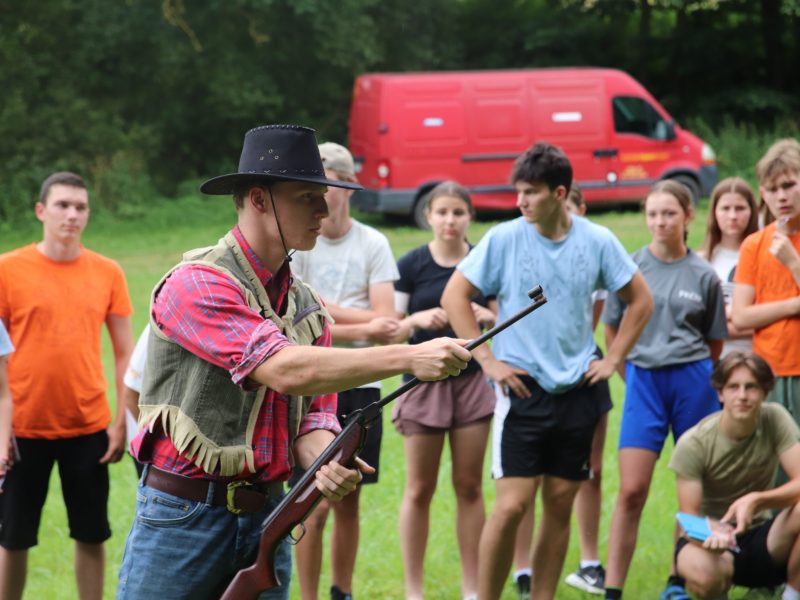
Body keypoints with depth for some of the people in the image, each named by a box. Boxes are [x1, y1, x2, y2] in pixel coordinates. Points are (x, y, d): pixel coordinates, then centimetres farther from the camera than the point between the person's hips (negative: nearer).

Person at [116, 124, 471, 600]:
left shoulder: (308, 306, 11)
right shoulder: (197, 285, -13)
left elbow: (312, 416, 7)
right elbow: (286, 370, -24)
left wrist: (324, 464, -18)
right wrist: (411, 358, -28)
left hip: (267, 519, 6)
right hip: (184, 518, -6)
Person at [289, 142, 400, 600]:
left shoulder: (373, 244, 2)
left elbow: (386, 326, -6)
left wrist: (327, 308, -13)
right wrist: (361, 327, -14)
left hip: (361, 389, 3)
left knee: (349, 503, 12)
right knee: (315, 507, -4)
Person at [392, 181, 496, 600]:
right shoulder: (410, 266, -3)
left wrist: (487, 316, -12)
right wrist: (419, 318, -22)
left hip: (473, 381, 2)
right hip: (425, 381, -2)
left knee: (470, 487, 6)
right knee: (419, 490, 3)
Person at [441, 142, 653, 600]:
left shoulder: (597, 241, 0)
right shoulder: (503, 239, -5)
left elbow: (641, 300, 12)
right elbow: (454, 296, -1)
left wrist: (613, 360, 5)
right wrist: (487, 360, -5)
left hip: (578, 390, 3)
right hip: (523, 387, -3)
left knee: (561, 505, 6)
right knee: (512, 505, -10)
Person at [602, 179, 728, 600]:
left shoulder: (703, 276, 1)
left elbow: (715, 341, 11)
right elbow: (612, 330, 11)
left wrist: (691, 372, 10)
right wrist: (637, 374, 10)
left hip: (692, 380, 1)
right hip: (643, 380, -1)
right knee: (631, 490, -7)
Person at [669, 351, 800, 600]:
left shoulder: (775, 419, -11)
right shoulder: (694, 443, -16)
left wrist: (756, 501, -38)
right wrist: (711, 534, -39)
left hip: (761, 537, 2)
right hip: (717, 541, -1)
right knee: (701, 574, -39)